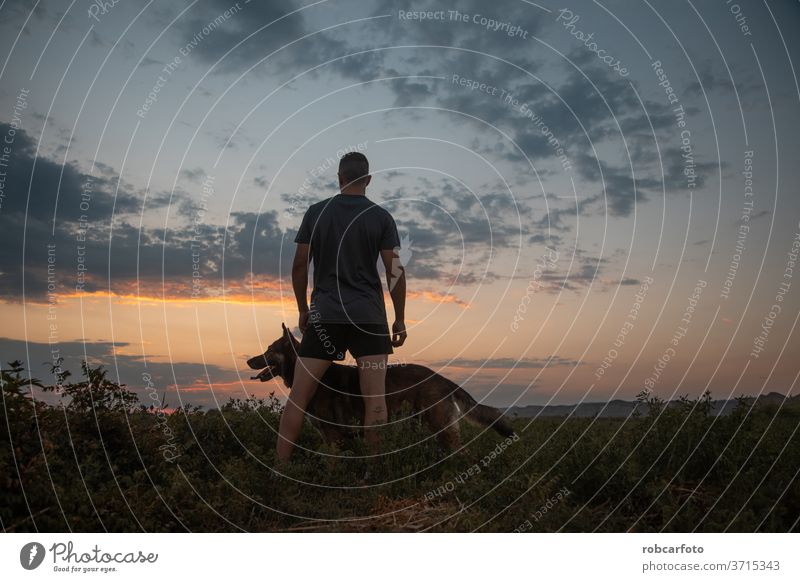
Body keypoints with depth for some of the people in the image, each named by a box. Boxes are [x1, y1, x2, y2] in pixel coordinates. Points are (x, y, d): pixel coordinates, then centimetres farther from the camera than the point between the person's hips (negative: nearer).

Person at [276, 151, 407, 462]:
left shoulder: (316, 212, 5)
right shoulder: (381, 216, 2)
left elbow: (299, 265, 4)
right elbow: (395, 270, -2)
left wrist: (303, 310, 15)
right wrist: (400, 320, 5)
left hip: (323, 315, 1)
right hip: (369, 316, -1)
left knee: (298, 398, 5)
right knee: (375, 401, 1)